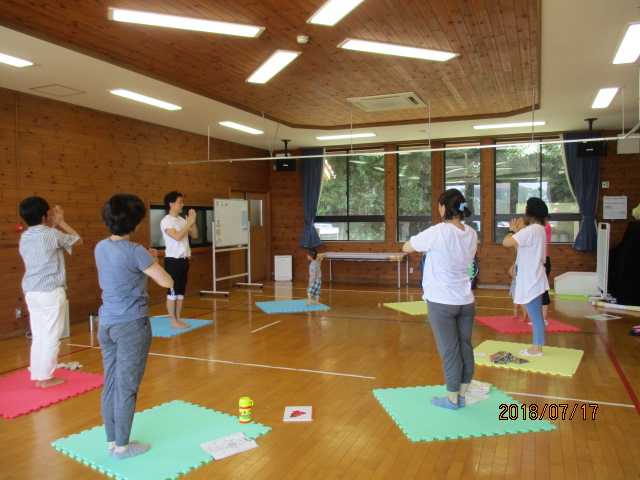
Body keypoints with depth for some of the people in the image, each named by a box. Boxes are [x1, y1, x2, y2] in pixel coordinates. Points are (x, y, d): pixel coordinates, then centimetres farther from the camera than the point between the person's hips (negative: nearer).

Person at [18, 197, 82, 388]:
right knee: (51, 336, 2)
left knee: (38, 336, 14)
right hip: (51, 292, -7)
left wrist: (55, 225, 21)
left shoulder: (24, 237, 9)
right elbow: (78, 240, 4)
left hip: (31, 292, 7)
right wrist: (61, 223, 12)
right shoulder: (52, 234, -12)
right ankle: (46, 377, 9)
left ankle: (37, 375, 20)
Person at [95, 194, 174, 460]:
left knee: (111, 384, 14)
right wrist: (152, 263, 1)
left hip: (106, 324, 7)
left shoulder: (100, 248, 5)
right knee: (127, 387, 4)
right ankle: (122, 446, 17)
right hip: (131, 326, -7)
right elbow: (167, 282, -15)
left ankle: (111, 442, 26)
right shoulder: (135, 251, -18)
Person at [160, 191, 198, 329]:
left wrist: (193, 222, -2)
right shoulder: (166, 221, -11)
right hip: (173, 260, -8)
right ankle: (173, 321, 7)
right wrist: (189, 223, -17)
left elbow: (194, 235, 13)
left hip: (184, 259, 8)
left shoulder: (182, 220, 10)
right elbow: (177, 236, -25)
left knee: (181, 291, 12)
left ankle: (178, 319, 20)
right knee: (172, 292, -1)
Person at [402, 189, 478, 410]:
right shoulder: (471, 234, 3)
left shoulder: (437, 232, -15)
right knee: (466, 349, 12)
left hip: (441, 302, -5)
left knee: (450, 352, 4)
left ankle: (452, 399, 18)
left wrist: (425, 242, 11)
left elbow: (406, 248, -5)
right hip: (466, 301, 6)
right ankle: (462, 395, 26)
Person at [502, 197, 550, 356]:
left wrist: (512, 231, -7)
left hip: (531, 281, -10)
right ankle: (537, 346, 25)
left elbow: (506, 242, -25)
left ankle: (537, 349, 11)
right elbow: (520, 244, 14)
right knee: (535, 315, 16)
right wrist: (518, 230, 3)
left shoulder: (530, 230, -21)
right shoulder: (539, 229, 11)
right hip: (533, 279, 10)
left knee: (535, 315, 1)